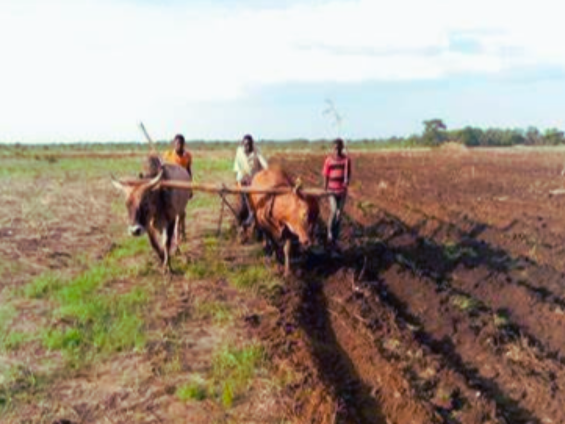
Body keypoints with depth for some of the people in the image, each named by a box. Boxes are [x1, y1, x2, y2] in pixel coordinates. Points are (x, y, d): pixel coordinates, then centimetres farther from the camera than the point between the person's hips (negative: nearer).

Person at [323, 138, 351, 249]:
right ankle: (330, 235, -3)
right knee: (333, 212, -19)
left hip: (342, 191, 2)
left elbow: (348, 174, -4)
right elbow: (326, 177, 1)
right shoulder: (328, 160, -3)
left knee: (339, 214, 7)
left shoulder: (346, 159, -1)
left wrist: (347, 181, -26)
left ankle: (335, 239, 18)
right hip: (331, 190, -2)